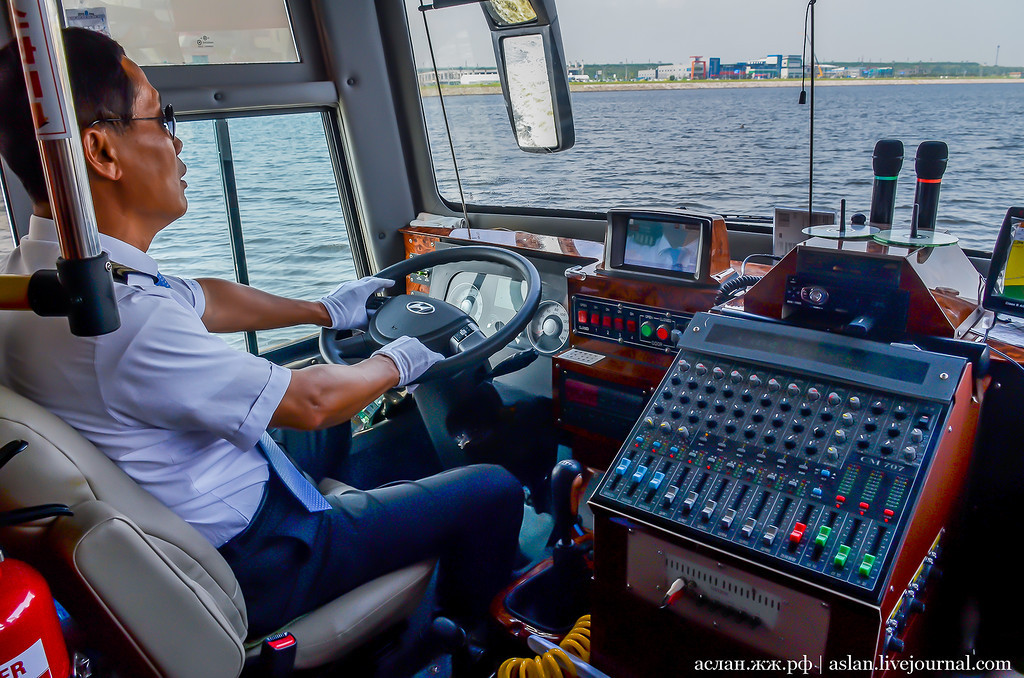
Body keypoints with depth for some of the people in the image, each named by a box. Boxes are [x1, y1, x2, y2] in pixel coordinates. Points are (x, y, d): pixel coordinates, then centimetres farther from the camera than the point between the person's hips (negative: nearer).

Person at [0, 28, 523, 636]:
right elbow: (308, 403, -23)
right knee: (493, 490, -4)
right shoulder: (121, 318, -35)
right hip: (249, 568, -9)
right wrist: (396, 363, -3)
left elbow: (201, 299, 11)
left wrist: (323, 310, 20)